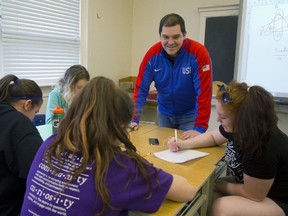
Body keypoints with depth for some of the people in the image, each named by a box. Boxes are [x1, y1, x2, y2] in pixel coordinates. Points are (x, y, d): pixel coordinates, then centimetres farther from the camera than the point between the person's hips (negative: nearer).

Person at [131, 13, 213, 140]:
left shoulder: (198, 53, -23)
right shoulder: (152, 54, -14)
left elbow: (204, 92, -25)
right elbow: (141, 88, -10)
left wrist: (199, 127, -29)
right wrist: (134, 119, -15)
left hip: (189, 115, -3)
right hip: (164, 113, 4)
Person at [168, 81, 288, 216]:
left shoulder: (264, 146, -34)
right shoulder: (239, 126, -9)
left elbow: (252, 194, -24)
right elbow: (213, 136, 11)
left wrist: (219, 185, -10)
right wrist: (183, 144, -2)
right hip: (252, 184, 8)